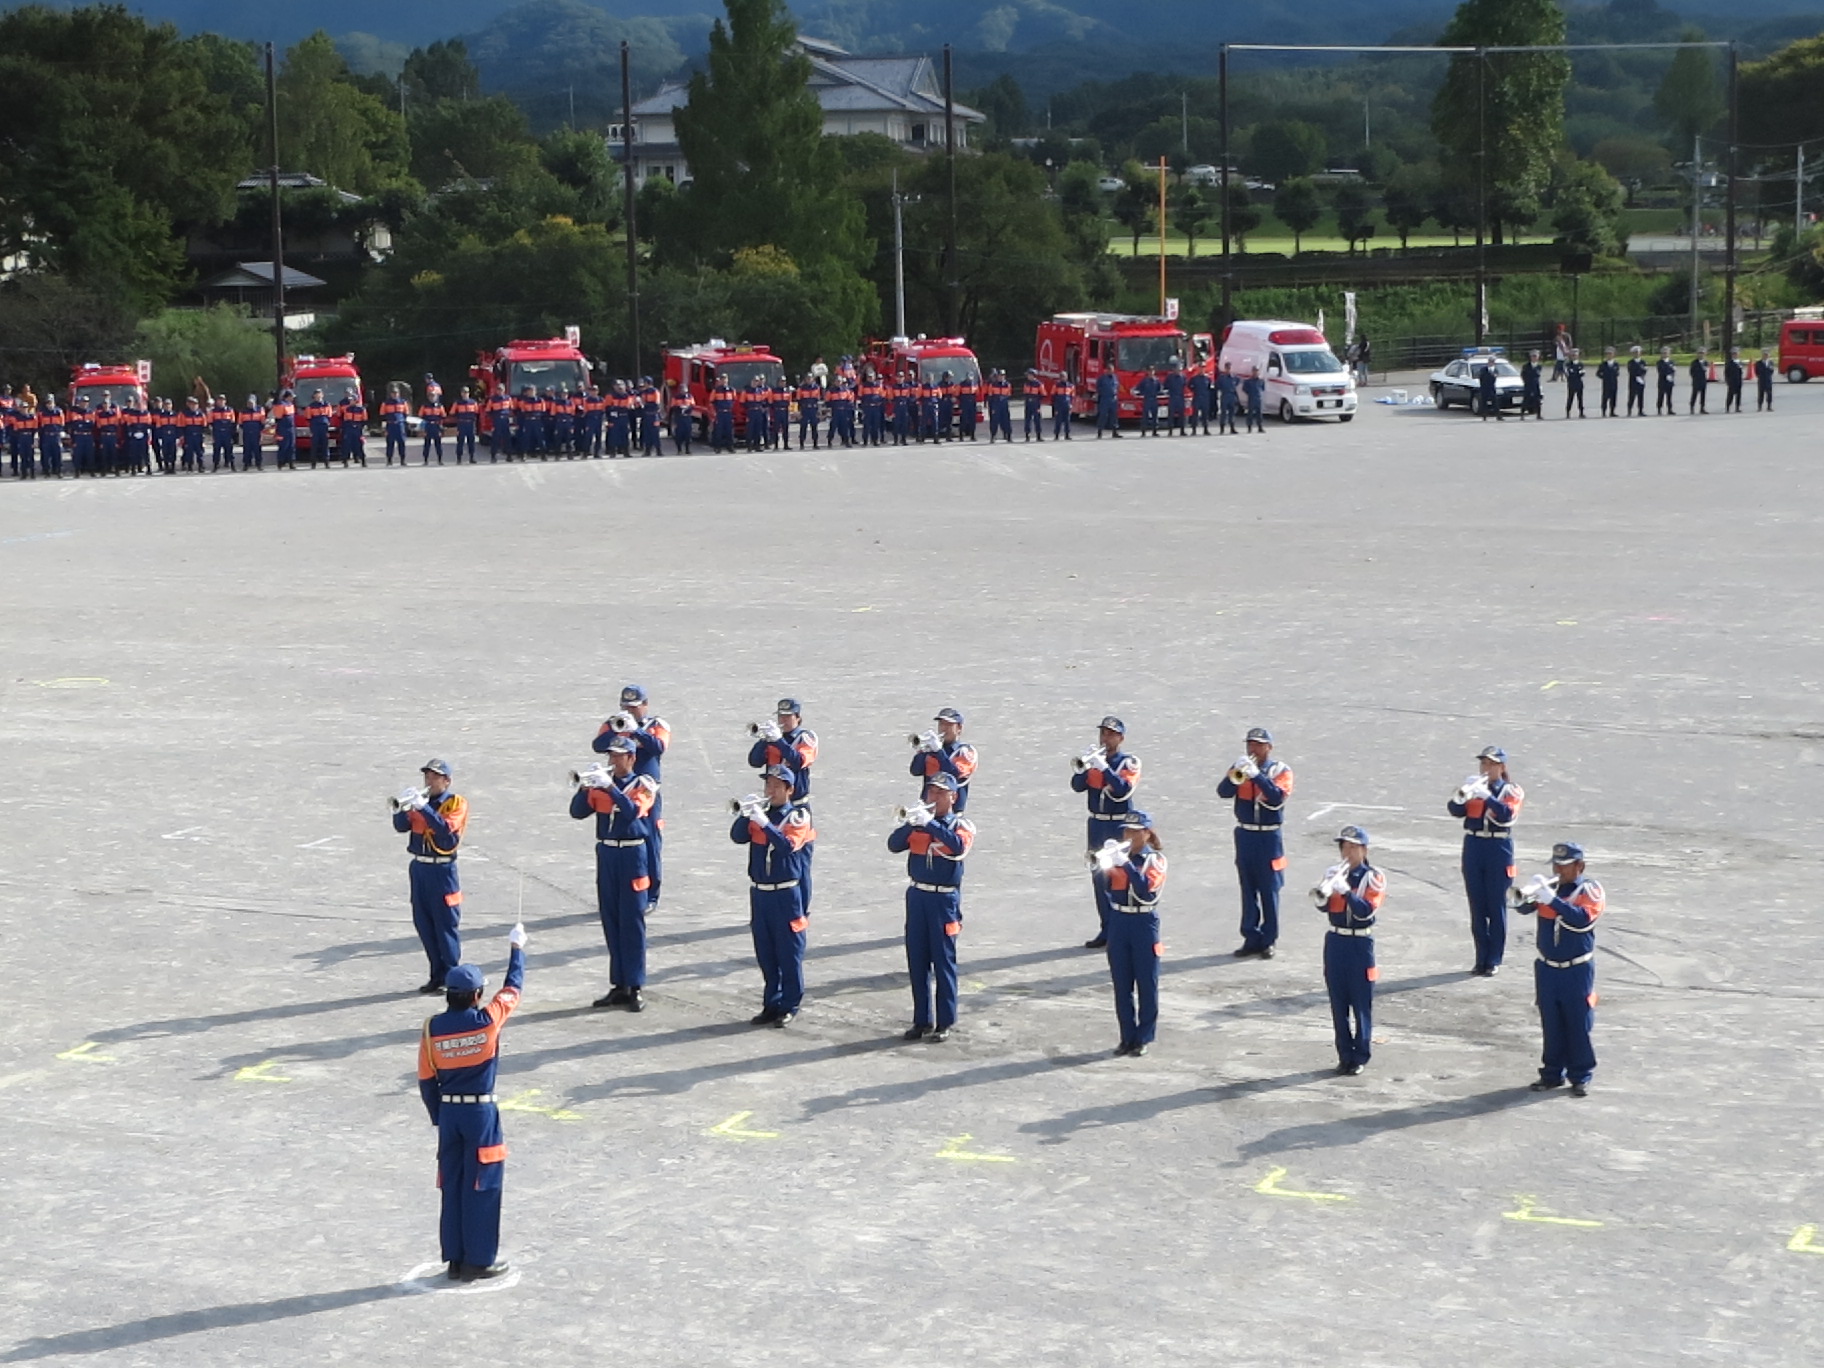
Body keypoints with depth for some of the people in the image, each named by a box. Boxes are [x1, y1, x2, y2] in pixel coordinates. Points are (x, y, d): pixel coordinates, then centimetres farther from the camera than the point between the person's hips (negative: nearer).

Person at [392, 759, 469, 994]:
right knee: (424, 925, 9)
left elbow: (446, 829, -20)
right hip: (419, 867, 6)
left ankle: (452, 978, 2)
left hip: (441, 870, -6)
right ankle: (437, 974, 18)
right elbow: (402, 826, 2)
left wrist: (423, 807, -27)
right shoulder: (419, 799, 13)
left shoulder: (456, 803, -3)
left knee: (446, 926, -3)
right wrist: (399, 808, -17)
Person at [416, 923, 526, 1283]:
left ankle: (455, 1259, 18)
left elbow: (426, 1080, 3)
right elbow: (513, 988, 2)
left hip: (448, 1111, 4)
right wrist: (517, 948, 17)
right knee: (482, 1186, 4)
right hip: (481, 1112, -4)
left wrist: (439, 1116, 15)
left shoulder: (432, 1028, -4)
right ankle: (479, 1261, 9)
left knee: (452, 1185, 12)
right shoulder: (486, 1021, -14)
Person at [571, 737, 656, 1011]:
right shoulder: (600, 784, 9)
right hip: (606, 855, 4)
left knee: (632, 922, -4)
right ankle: (619, 985, 14)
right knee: (611, 922, 7)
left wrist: (609, 786, -28)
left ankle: (635, 987, -1)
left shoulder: (643, 785, -1)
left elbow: (632, 811, -20)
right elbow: (578, 812, -1)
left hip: (632, 855, -4)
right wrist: (584, 786, -16)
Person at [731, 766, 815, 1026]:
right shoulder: (759, 813, 9)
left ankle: (789, 1006, 9)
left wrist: (764, 823, -28)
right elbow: (738, 837, -5)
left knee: (789, 954, 1)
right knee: (766, 954, 11)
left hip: (786, 895, -5)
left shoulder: (798, 817, -5)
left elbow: (788, 845, -21)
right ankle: (771, 1003, 20)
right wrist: (744, 814, -21)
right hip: (759, 894, 5)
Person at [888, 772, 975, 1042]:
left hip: (944, 899, -4)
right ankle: (922, 1020, 17)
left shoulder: (962, 825, 0)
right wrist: (910, 823, -20)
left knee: (943, 963, -2)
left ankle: (944, 1023, 4)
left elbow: (958, 845, -23)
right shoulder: (918, 823, 10)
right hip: (917, 896, 4)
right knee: (917, 961, 7)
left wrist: (930, 823, -29)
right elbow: (894, 845, -4)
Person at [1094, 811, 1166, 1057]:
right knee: (1121, 984, 7)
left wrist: (1126, 863, -28)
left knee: (1146, 984, 2)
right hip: (1118, 923, 4)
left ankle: (1145, 1037, 10)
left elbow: (1145, 887, -20)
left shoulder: (1155, 859, -2)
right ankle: (1128, 1036, 16)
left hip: (1144, 924, -3)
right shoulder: (1117, 856, 6)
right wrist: (1098, 868, -22)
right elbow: (1103, 891, -5)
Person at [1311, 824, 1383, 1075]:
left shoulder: (1373, 877, -5)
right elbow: (1324, 907, -4)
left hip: (1360, 944, -4)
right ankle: (1344, 1054, 17)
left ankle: (1361, 1056, 10)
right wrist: (1320, 896, -25)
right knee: (1338, 1003, 8)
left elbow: (1366, 911, -17)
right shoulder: (1334, 873, 6)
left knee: (1361, 1003, 1)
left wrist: (1345, 890, -27)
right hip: (1335, 942, 4)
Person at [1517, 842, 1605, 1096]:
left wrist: (1552, 899, -34)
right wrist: (1527, 894, -31)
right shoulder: (1549, 886, 5)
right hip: (1547, 969, 4)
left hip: (1577, 971, -4)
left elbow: (1582, 919, -24)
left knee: (1578, 1026, 1)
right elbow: (1525, 907, -7)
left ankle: (1581, 1077, 10)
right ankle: (1552, 1073, 19)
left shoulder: (1589, 890, -6)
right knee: (1551, 1026, 9)